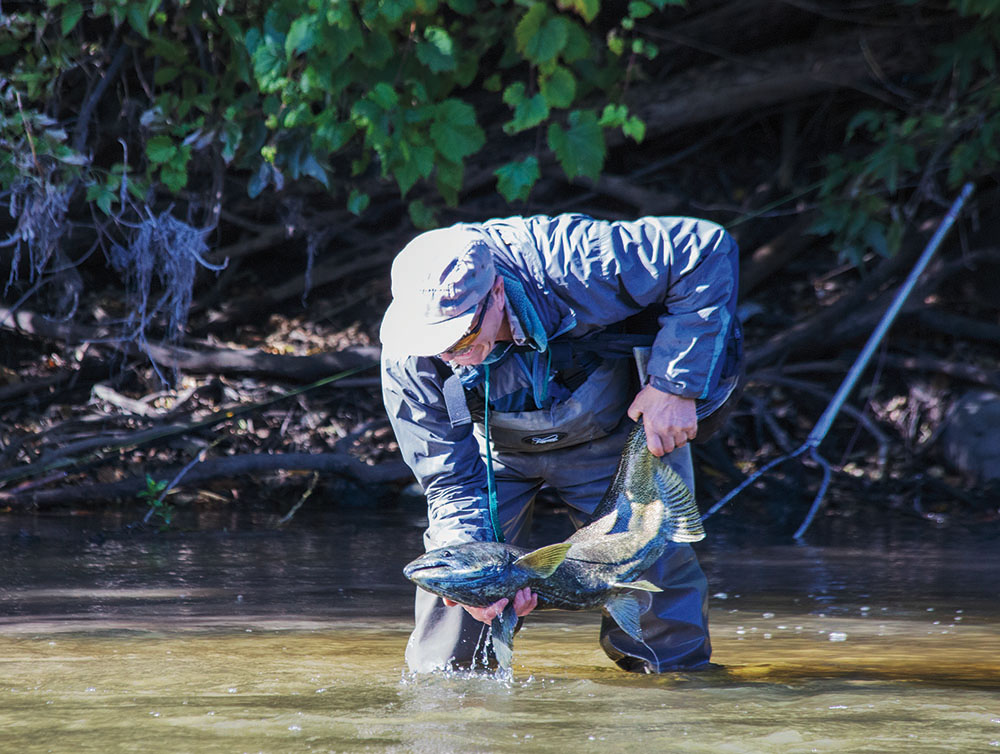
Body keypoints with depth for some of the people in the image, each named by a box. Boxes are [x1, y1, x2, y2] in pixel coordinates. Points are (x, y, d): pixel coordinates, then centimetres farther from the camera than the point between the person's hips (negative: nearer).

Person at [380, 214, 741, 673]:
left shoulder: (574, 267, -41)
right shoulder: (406, 353, -31)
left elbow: (709, 250, -32)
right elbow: (450, 481, -22)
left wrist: (675, 386, -32)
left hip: (614, 435, -1)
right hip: (500, 450, 1)